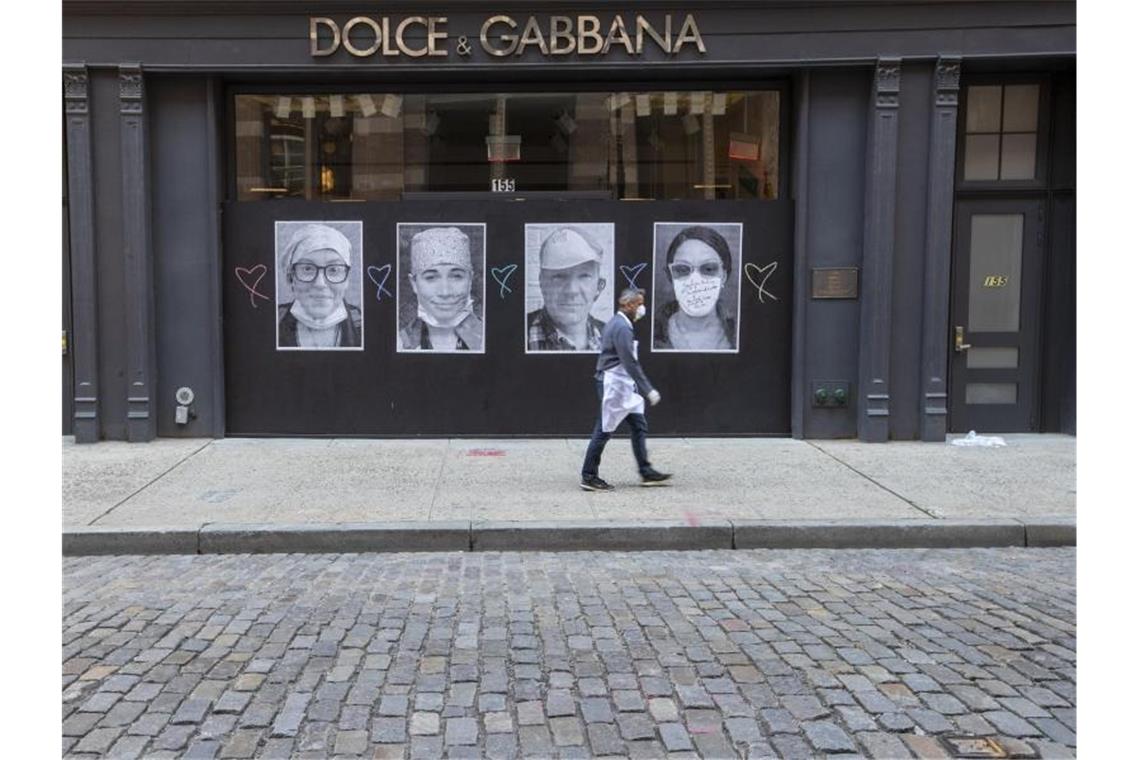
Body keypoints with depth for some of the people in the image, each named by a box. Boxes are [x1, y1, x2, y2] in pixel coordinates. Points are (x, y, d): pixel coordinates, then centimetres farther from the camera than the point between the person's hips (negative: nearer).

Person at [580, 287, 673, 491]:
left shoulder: (619, 324, 14)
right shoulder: (621, 327, -18)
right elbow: (630, 363, -24)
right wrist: (648, 390, -22)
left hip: (623, 385, 10)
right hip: (614, 384, -10)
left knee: (639, 426, 11)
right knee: (604, 430, -4)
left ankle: (646, 472, 15)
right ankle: (589, 477, 4)